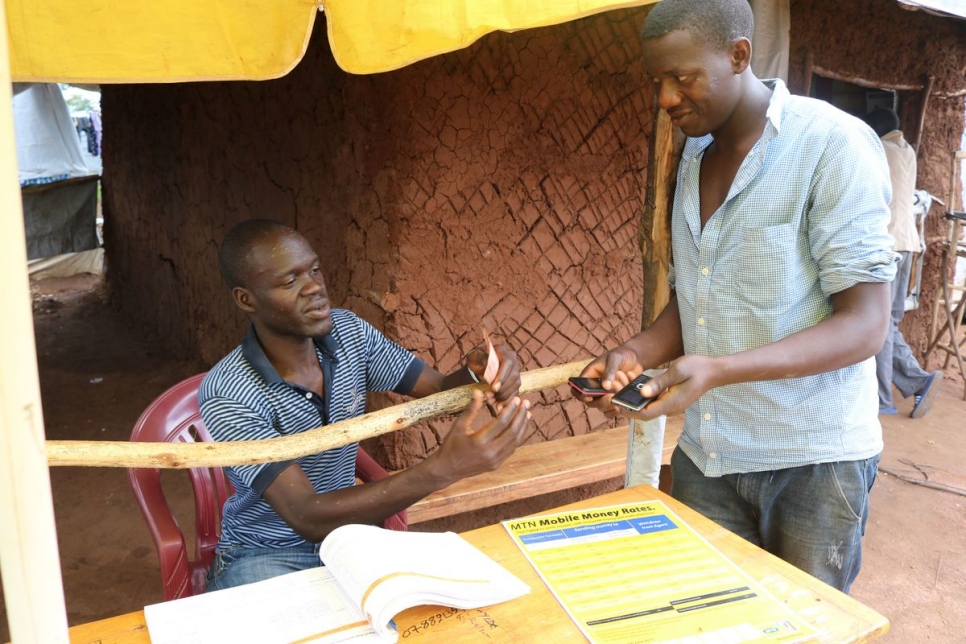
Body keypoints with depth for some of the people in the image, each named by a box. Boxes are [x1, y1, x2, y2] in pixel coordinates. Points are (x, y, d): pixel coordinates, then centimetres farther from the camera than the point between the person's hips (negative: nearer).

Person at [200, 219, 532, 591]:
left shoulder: (347, 332, -8)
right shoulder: (226, 396, -26)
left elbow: (441, 390, -4)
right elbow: (309, 519, -33)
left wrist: (478, 372, -30)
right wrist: (443, 467, -45)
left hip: (347, 532, 6)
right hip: (266, 555, -5)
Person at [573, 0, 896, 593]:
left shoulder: (834, 145, -13)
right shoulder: (695, 158, 8)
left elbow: (865, 325, -17)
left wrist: (718, 370, -29)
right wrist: (638, 354, -6)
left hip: (811, 458, -5)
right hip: (705, 454, 5)